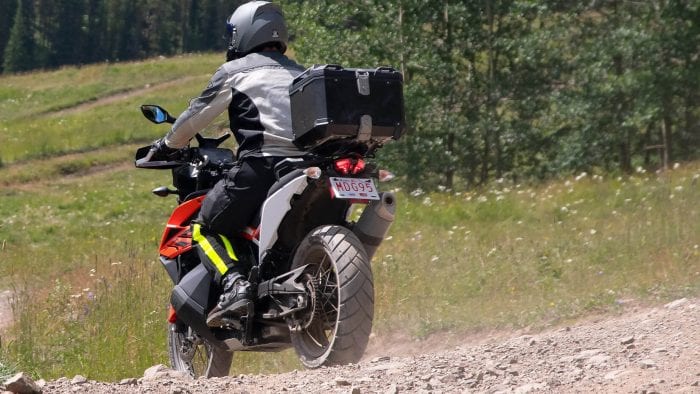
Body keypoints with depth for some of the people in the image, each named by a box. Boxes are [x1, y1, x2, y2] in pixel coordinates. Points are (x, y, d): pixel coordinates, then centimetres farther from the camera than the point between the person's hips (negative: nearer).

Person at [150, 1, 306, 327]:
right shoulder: (300, 74, 26)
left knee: (207, 227, 6)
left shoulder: (235, 71, 9)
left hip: (262, 167, -6)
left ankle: (235, 285, -19)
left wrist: (165, 146, 27)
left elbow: (196, 116, 11)